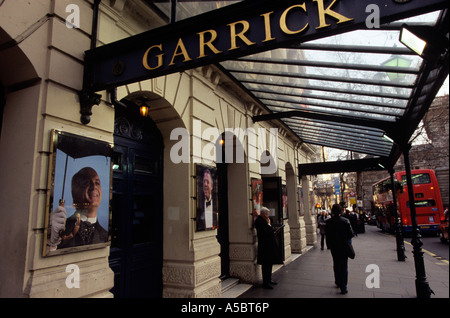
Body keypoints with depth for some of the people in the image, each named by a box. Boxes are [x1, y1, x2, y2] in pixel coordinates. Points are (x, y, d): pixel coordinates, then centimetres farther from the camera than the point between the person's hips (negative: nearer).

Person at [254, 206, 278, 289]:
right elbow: (266, 232, -26)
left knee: (270, 263, 18)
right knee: (266, 265, -2)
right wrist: (269, 224, -13)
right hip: (265, 246, -10)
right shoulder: (259, 221, -19)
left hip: (269, 246, 10)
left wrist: (272, 232, 4)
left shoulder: (263, 220, 13)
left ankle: (268, 280, 30)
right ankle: (265, 283, 7)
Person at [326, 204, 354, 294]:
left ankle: (338, 282, 31)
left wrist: (329, 245, 5)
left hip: (334, 247, 1)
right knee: (344, 266, 7)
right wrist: (345, 239, 9)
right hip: (344, 246, -1)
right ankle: (343, 287, 5)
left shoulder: (328, 222, -11)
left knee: (336, 265, 19)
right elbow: (351, 234, -11)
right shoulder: (346, 221, -13)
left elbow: (327, 235, -8)